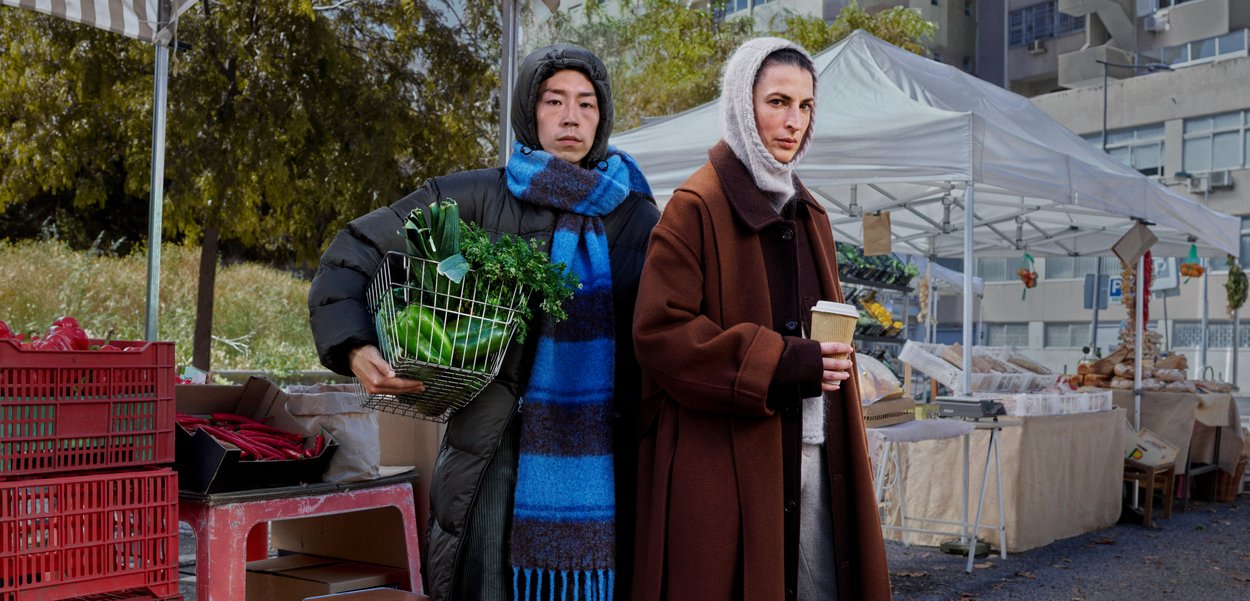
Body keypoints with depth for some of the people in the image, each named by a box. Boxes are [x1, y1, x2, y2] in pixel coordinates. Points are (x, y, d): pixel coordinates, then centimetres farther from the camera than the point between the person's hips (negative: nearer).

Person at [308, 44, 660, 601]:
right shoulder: (478, 199, 0)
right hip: (498, 446, -2)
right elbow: (353, 252, 2)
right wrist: (355, 348, -13)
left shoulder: (637, 216, 7)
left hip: (607, 459, 3)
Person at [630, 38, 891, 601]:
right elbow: (658, 331, -15)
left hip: (812, 448, 7)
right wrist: (779, 363, -19)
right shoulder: (697, 207, -7)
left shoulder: (807, 212, 16)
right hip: (726, 461, -7)